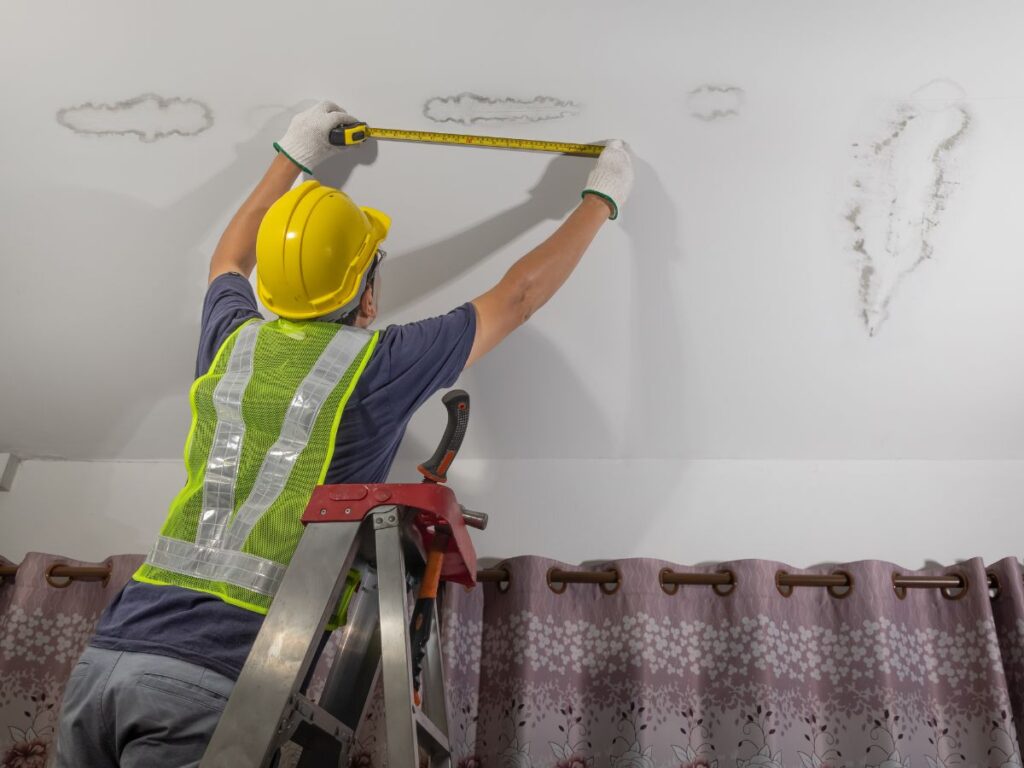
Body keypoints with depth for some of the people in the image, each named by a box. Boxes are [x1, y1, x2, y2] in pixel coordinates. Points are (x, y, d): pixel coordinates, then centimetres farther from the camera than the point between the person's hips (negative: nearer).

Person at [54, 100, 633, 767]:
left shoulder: (235, 340, 11)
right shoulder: (379, 365, -4)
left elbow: (228, 261, 37)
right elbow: (519, 296, 9)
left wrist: (290, 159, 46)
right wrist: (603, 198, 24)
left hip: (107, 655, 6)